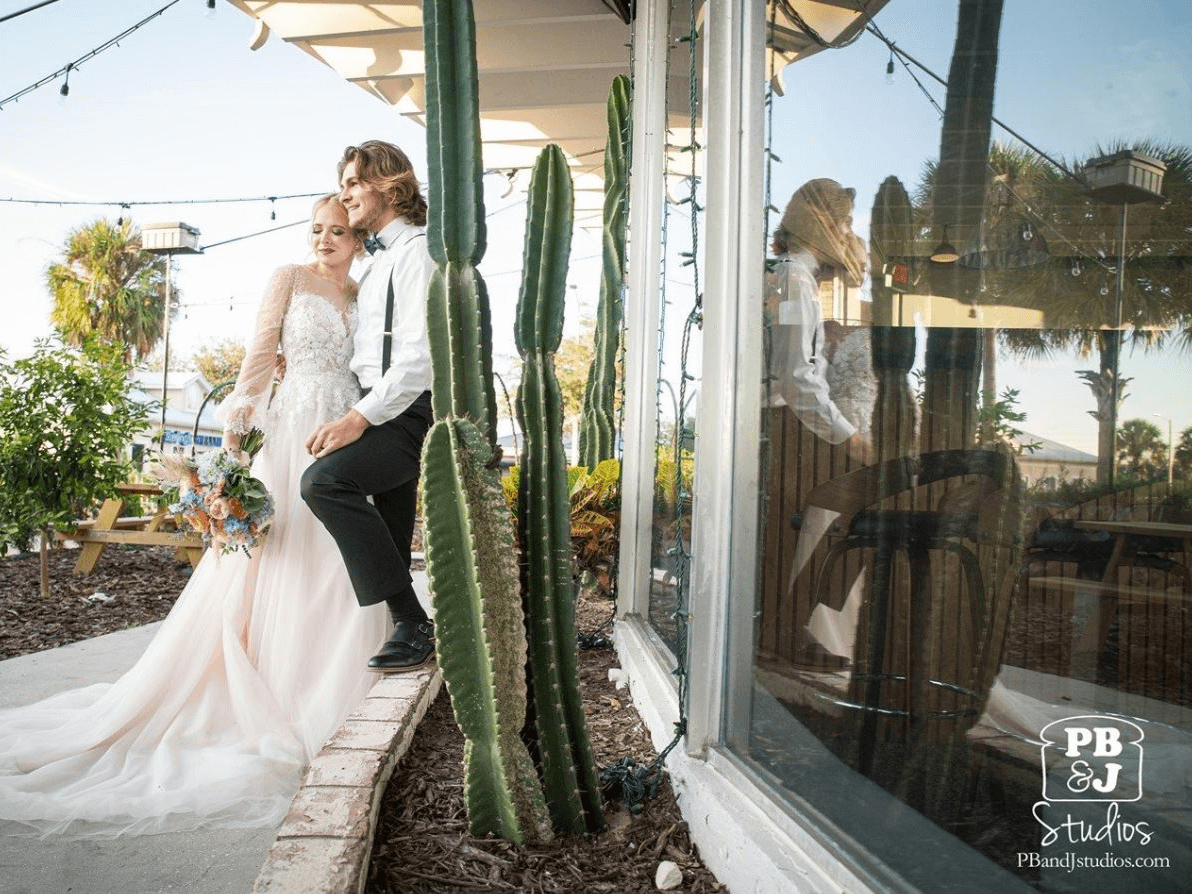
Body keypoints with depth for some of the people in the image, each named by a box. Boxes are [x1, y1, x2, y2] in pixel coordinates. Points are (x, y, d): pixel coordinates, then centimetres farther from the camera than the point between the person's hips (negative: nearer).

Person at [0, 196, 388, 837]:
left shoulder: (365, 297, 14)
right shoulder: (290, 279, 4)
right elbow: (261, 351, -1)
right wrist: (238, 423, -11)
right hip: (294, 431, -4)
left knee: (339, 566, 5)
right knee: (269, 560, -4)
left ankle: (328, 691, 16)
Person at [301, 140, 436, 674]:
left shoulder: (416, 251, -9)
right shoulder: (381, 260, 22)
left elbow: (420, 356, -21)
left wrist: (360, 417, -24)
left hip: (409, 412, -10)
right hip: (387, 413, 10)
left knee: (325, 480, -29)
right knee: (390, 541, 12)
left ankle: (412, 622, -25)